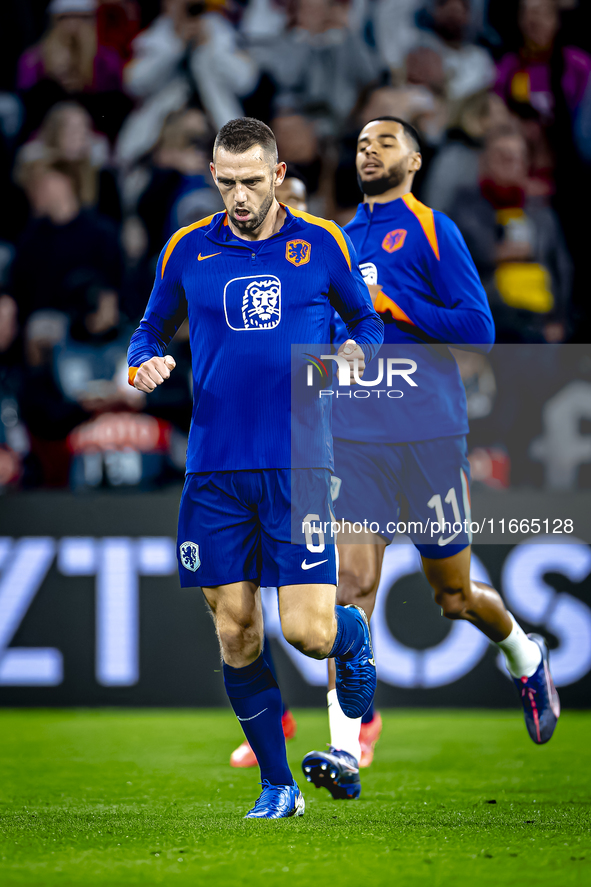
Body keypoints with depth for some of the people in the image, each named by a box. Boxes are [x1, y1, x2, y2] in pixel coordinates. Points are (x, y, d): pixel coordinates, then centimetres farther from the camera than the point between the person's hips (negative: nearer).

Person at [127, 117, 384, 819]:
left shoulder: (322, 244, 4)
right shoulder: (187, 251, 7)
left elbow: (368, 320, 17)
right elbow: (151, 330, 19)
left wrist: (357, 350, -5)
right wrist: (145, 361, -3)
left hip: (298, 464, -2)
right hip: (214, 470, 2)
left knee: (307, 631, -11)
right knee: (235, 633, 2)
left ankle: (354, 635, 26)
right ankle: (277, 786, 16)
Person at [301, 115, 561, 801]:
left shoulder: (432, 231, -3)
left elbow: (478, 329, -11)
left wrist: (388, 304, -15)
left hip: (430, 436, -4)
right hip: (356, 439, 4)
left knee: (454, 595, 8)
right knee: (352, 580, -12)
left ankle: (526, 658, 41)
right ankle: (344, 752, -17)